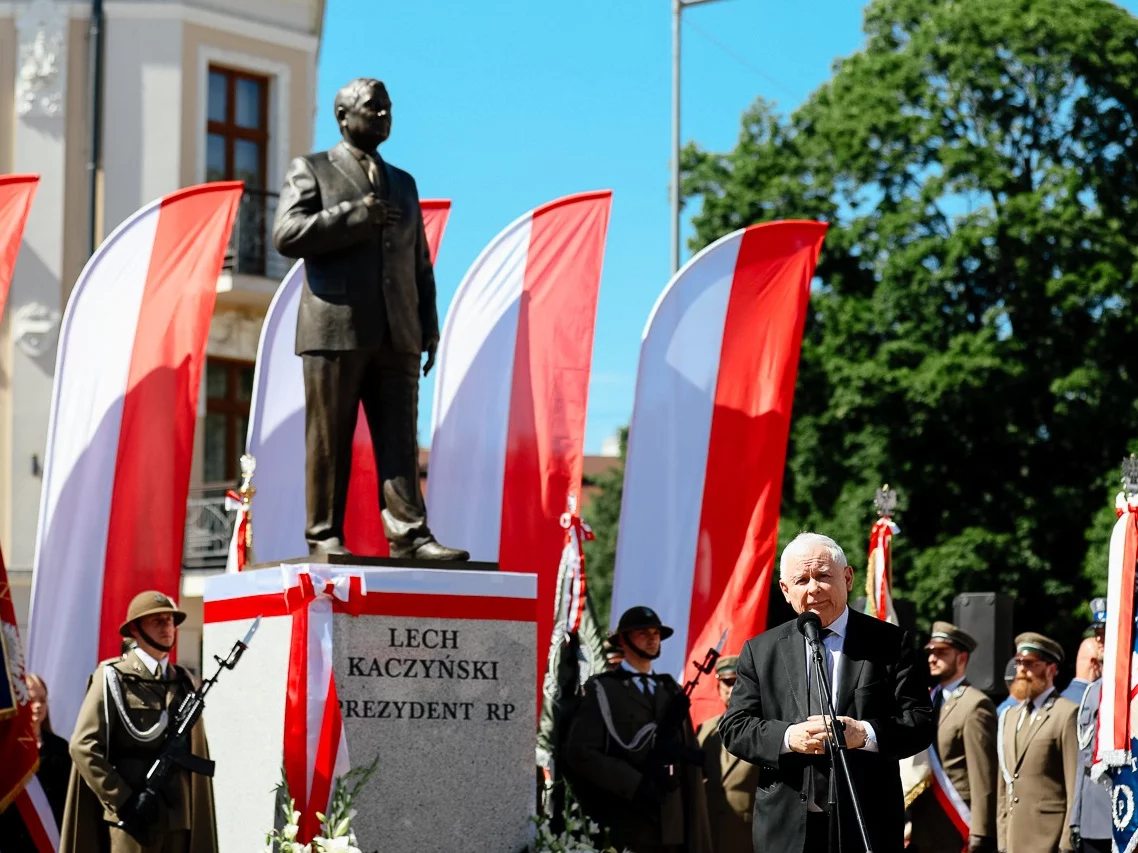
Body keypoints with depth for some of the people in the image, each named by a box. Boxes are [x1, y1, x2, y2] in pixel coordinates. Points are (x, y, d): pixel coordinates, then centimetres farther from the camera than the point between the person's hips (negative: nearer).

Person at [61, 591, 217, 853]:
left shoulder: (183, 683, 16)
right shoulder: (113, 677, -1)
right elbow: (84, 746, -8)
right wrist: (124, 800, -14)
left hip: (177, 814, 6)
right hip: (131, 813, -6)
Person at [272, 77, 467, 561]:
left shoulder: (403, 184, 24)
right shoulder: (310, 171, 9)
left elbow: (420, 264, 22)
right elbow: (286, 235, -7)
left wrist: (429, 327, 12)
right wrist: (355, 216, -11)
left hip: (397, 337, 4)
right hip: (335, 330, -4)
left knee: (400, 441, -4)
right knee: (328, 442, -3)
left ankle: (408, 534, -9)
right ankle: (324, 535, 0)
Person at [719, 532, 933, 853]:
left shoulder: (888, 643, 4)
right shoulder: (760, 651, 10)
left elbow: (921, 722, -1)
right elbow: (734, 727, 5)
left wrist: (866, 734, -20)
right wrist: (787, 737, -14)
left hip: (869, 825, -1)